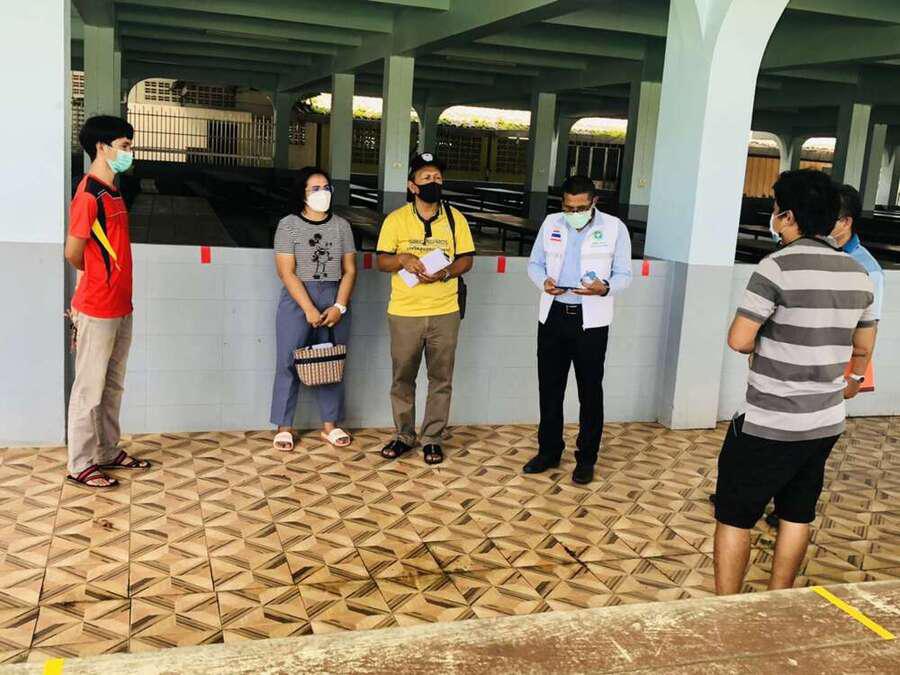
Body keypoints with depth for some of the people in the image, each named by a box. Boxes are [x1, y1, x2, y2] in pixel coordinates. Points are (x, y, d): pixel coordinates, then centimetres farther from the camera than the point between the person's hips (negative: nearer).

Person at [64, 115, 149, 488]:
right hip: (97, 310, -9)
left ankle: (109, 451, 29)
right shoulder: (88, 195, -17)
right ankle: (80, 464, 11)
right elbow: (73, 252, -15)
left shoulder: (112, 191, 13)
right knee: (89, 388, 1)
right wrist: (95, 278, 3)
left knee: (112, 386, 17)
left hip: (120, 307, 9)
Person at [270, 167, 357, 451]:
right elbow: (287, 272, -9)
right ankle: (284, 427, 10)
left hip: (335, 302, 3)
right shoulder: (288, 224, -3)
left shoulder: (341, 225, 6)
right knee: (289, 363, 0)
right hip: (297, 301, -3)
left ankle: (330, 425, 18)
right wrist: (309, 310, -16)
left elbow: (349, 270, 4)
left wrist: (339, 307, -9)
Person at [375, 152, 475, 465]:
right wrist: (402, 259, -21)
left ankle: (433, 438, 18)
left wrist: (444, 273, -15)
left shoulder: (455, 218, 3)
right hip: (404, 312, 0)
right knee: (402, 378, 8)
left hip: (445, 312, 1)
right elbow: (382, 260, 1)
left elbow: (466, 260, 5)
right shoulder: (396, 219, 0)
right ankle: (404, 436, 23)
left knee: (441, 378, 6)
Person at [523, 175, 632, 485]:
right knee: (549, 388, 10)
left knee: (590, 392, 5)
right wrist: (543, 282, -12)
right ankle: (548, 451, 25)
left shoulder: (614, 228, -4)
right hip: (553, 316, 3)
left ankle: (586, 459, 18)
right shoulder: (551, 223, 5)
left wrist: (605, 288, -24)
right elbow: (534, 263, 11)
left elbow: (624, 275, -3)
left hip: (591, 321, -3)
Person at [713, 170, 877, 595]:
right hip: (826, 422, 7)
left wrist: (768, 344, 1)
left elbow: (738, 340, -21)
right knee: (797, 514, 19)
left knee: (734, 516, 5)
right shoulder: (857, 274, 5)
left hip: (769, 425, -7)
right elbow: (864, 346, 17)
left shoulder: (778, 266, -18)